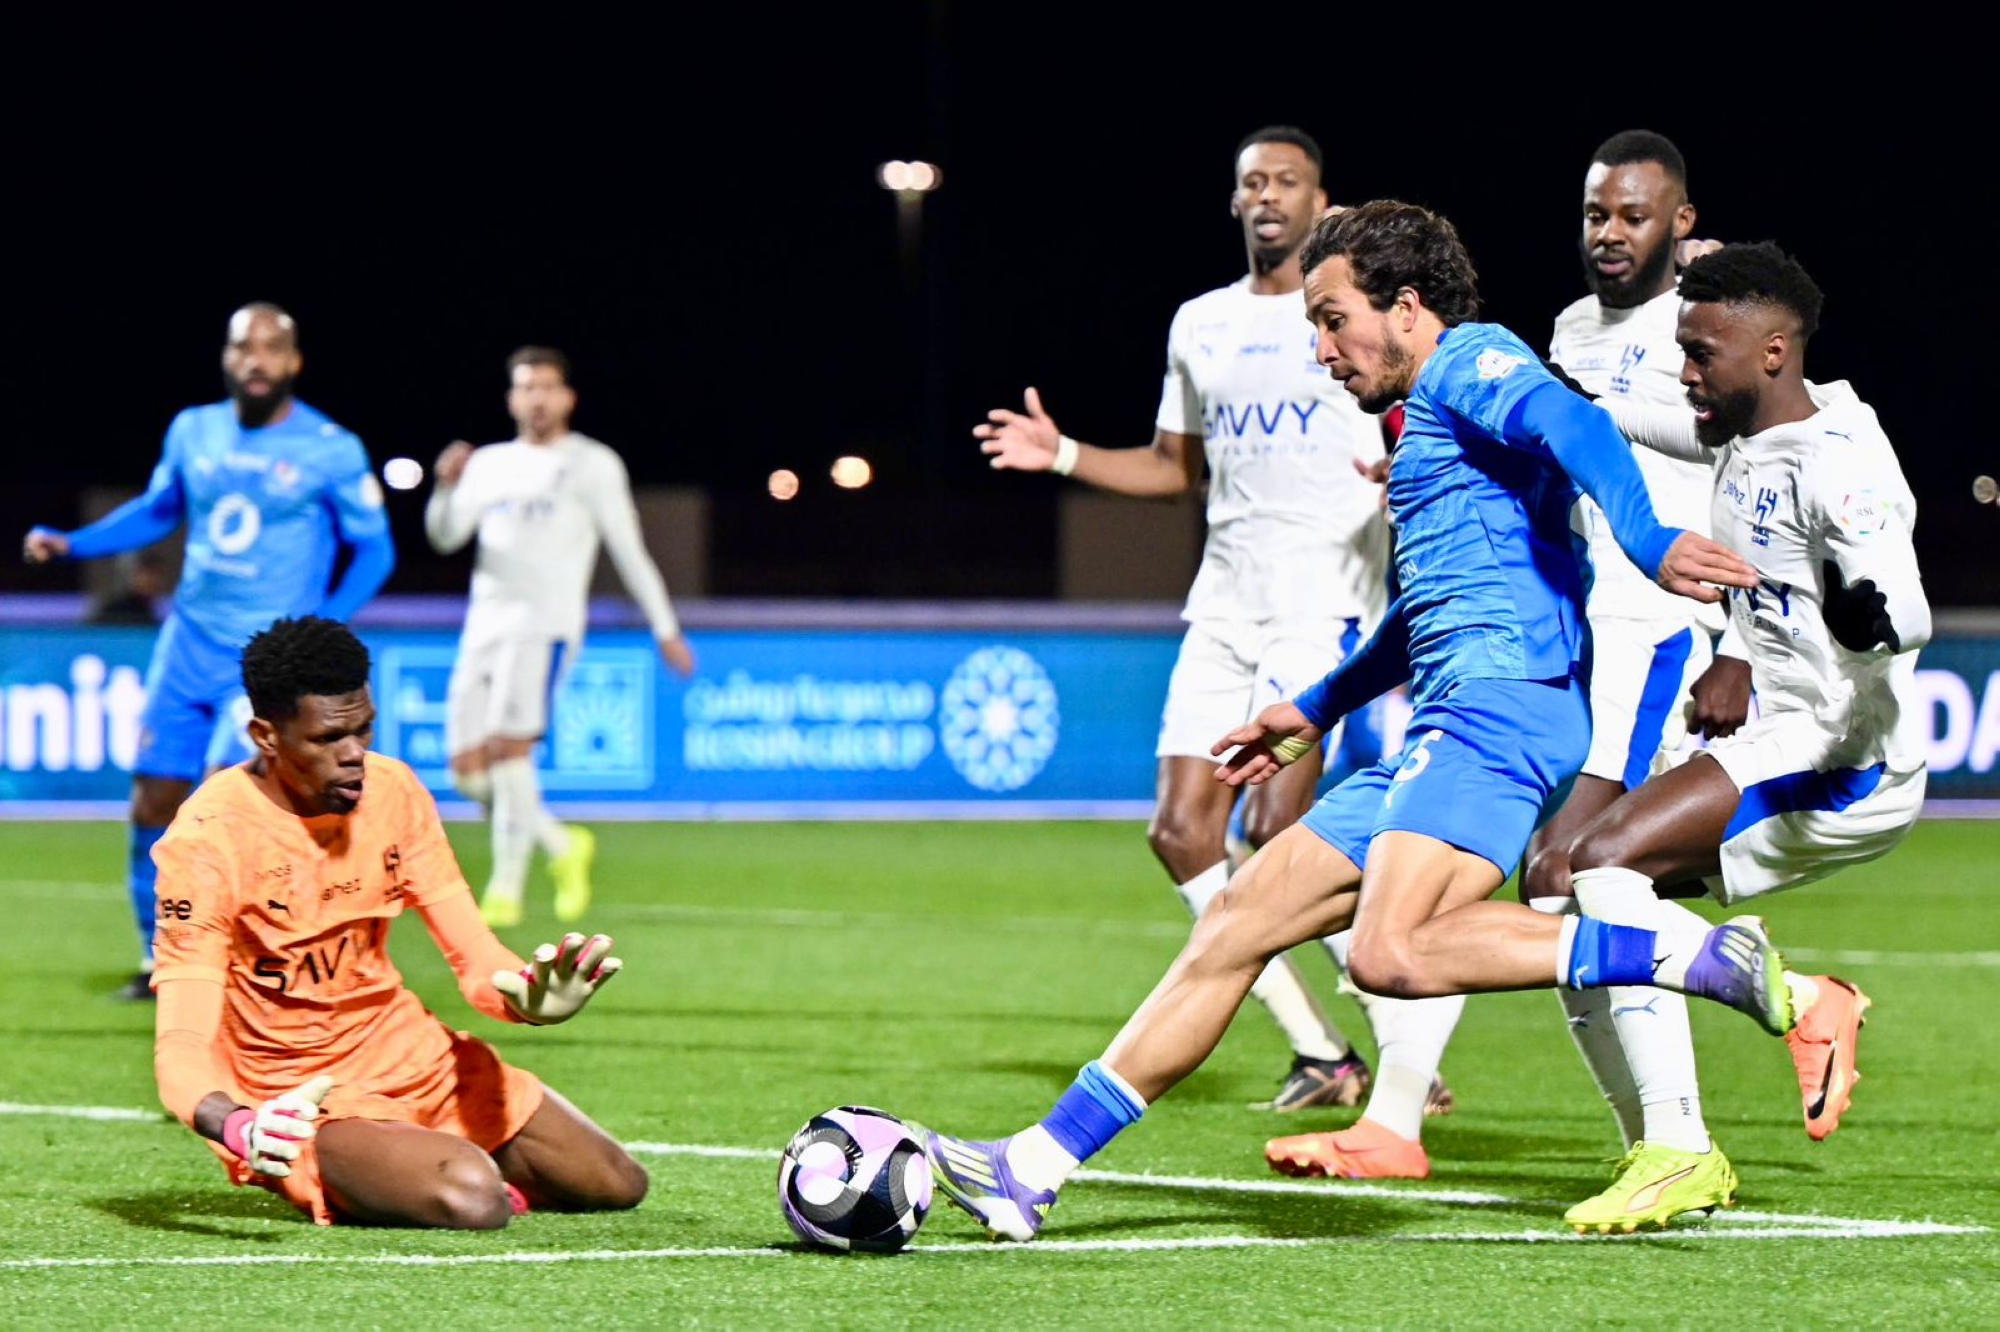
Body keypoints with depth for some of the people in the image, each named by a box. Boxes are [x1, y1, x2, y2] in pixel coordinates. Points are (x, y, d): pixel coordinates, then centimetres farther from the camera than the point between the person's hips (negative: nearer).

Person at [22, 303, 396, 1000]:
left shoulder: (331, 451, -8)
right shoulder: (193, 432, 5)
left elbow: (374, 550, -1)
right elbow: (157, 511, 21)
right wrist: (69, 544, 9)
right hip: (188, 648, 5)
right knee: (154, 804, 3)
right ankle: (159, 961, 18)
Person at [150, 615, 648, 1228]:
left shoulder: (392, 791, -4)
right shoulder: (209, 838, -23)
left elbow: (475, 956, -3)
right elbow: (182, 1045, -28)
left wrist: (526, 997, -29)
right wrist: (235, 1127, -52)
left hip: (407, 1054, 6)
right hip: (297, 1103, -6)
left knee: (616, 1184, 4)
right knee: (469, 1201, -31)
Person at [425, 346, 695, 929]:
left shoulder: (591, 465, 5)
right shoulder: (491, 464, 18)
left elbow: (629, 551, 7)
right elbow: (445, 536, 10)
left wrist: (665, 629, 5)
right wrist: (447, 486, -9)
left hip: (545, 624, -6)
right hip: (484, 627, 6)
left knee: (508, 744, -22)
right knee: (469, 768, 0)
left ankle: (506, 889, -16)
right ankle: (563, 846, 21)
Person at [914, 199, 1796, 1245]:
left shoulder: (1469, 362, -1)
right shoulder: (1427, 416, 29)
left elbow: (1574, 424, -22)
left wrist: (1646, 543, -39)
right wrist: (1313, 711, 47)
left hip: (1499, 701, -10)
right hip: (1447, 729, 10)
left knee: (1393, 954, -31)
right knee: (1237, 921, 8)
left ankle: (1710, 959, -28)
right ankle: (1035, 1168, 9)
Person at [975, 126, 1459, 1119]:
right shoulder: (1200, 326, 17)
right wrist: (1063, 455, 12)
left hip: (1329, 602, -7)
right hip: (1224, 606, 7)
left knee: (1280, 835, -16)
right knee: (1183, 830, -3)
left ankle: (1408, 1060, -4)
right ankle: (1320, 1052, 6)